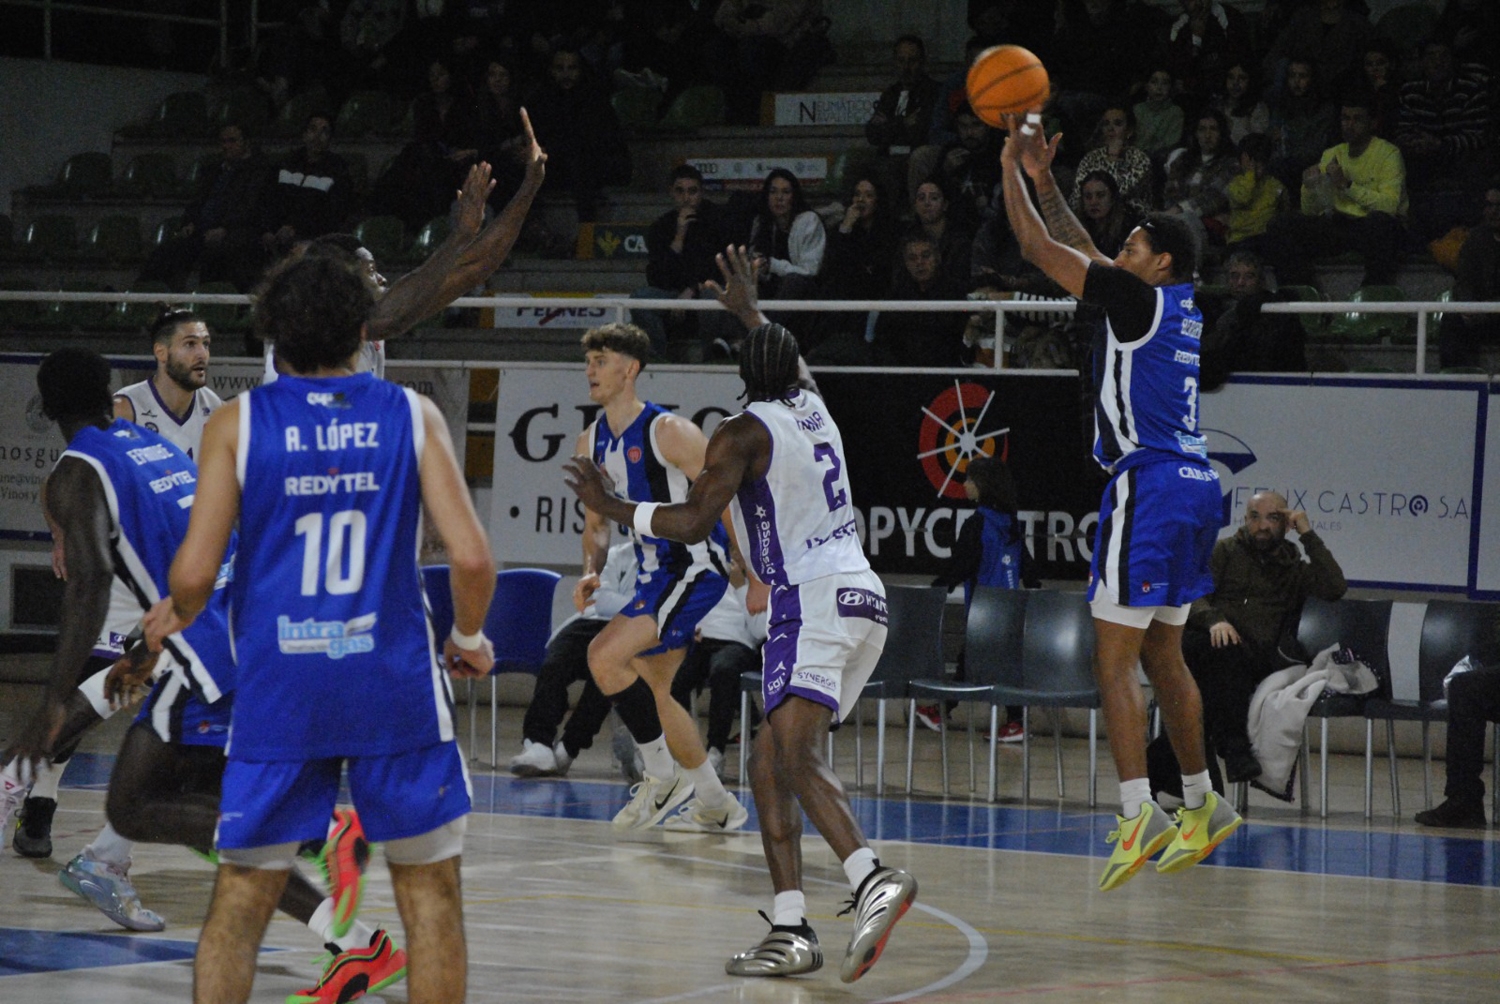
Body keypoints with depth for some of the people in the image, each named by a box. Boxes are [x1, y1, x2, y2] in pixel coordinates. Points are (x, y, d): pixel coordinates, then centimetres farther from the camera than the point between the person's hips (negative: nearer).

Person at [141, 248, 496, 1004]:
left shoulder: (237, 423, -1)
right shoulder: (412, 415, 0)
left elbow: (194, 573, -7)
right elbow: (471, 557, -7)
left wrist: (173, 616, 15)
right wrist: (470, 639, 12)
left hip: (278, 687, 1)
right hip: (394, 683, -1)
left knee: (242, 896, 10)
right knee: (430, 891, 10)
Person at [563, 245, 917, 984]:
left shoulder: (742, 433, -3)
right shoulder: (812, 409, 18)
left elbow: (693, 523, -9)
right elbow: (789, 370, 43)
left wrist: (609, 507, 3)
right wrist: (749, 313, 57)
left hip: (812, 600, -8)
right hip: (863, 596, 8)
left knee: (798, 756, -21)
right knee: (769, 762, 12)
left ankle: (873, 881, -44)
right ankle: (791, 930, 6)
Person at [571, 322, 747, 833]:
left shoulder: (667, 431, -17)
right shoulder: (591, 443, 7)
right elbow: (597, 524, 18)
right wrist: (591, 572, -1)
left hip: (695, 566, -9)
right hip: (653, 573, 9)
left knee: (605, 655, -21)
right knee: (651, 691, 12)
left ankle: (662, 776, -8)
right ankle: (716, 805, 26)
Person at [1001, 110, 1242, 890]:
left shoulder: (1140, 298, -10)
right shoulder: (1182, 305, 15)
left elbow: (1038, 248, -8)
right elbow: (1081, 252, 28)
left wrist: (1011, 170, 4)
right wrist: (1043, 178, 28)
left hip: (1148, 484, -9)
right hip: (1192, 482, 9)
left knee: (1114, 660, -9)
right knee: (1162, 656, 17)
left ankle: (1140, 813, -16)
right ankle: (1201, 807, 22)